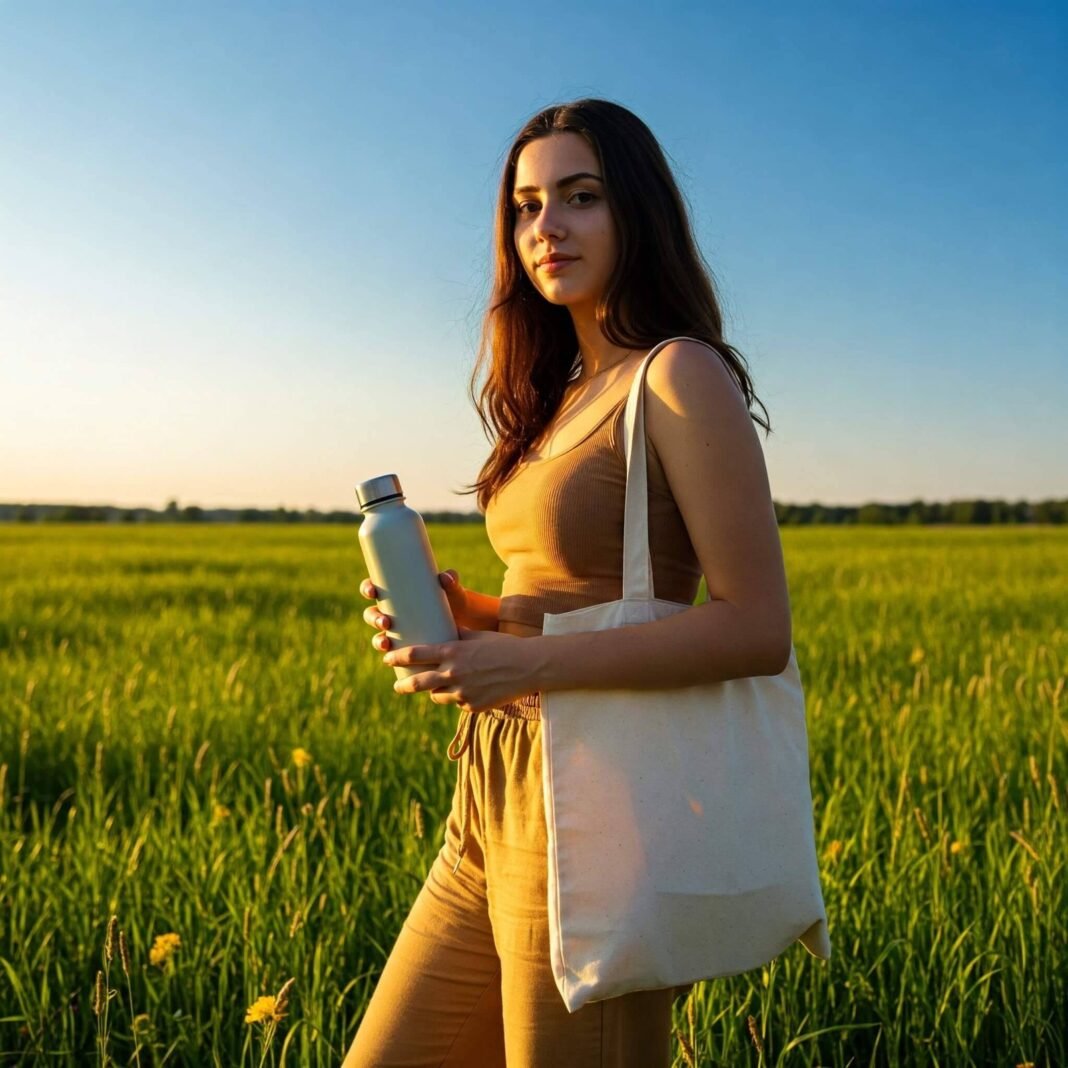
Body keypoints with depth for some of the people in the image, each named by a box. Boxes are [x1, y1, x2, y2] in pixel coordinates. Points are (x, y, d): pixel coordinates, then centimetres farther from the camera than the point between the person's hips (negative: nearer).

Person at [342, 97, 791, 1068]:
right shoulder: (566, 394, 14)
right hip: (498, 798, 8)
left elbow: (758, 629, -16)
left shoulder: (681, 375, -10)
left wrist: (532, 664, -21)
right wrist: (464, 614, 1)